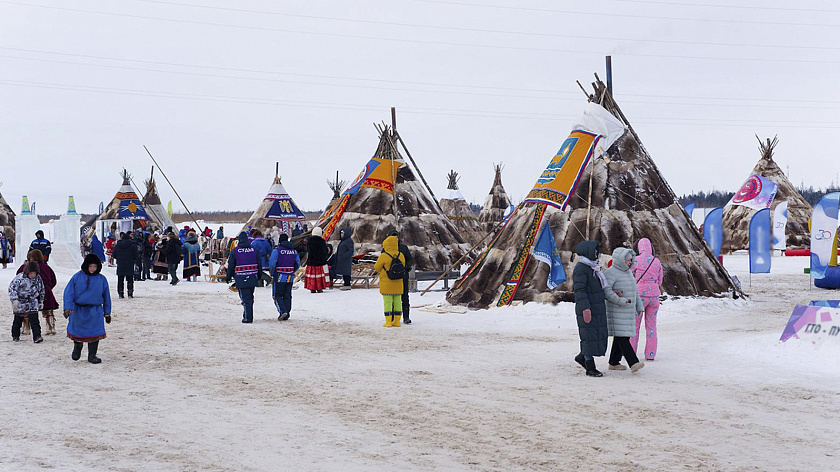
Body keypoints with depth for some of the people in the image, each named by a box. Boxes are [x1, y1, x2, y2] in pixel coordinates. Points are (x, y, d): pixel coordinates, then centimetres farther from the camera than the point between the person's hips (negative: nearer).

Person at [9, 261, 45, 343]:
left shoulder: (38, 279, 0)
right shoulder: (20, 278, -15)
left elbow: (41, 290, 14)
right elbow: (12, 288, -16)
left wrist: (41, 301, 17)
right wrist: (14, 299, -25)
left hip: (32, 303, 2)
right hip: (20, 302, -2)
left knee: (34, 319, -11)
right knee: (18, 320, 10)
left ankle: (37, 336, -14)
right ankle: (15, 336, 26)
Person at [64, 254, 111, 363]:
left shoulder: (101, 279, 1)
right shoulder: (77, 277, -5)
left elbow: (106, 297, 10)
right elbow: (68, 292, -6)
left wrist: (107, 313, 11)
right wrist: (68, 308, -16)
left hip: (94, 311, 0)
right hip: (78, 310, 0)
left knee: (94, 333, -6)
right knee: (77, 330, 13)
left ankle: (92, 355, 8)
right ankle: (77, 349, 41)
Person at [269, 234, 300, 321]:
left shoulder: (276, 250, -11)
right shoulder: (294, 251, 6)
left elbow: (272, 264, -16)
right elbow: (298, 264, 8)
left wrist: (272, 274, 0)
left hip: (279, 277, -5)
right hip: (290, 278, 5)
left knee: (277, 295, 4)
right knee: (287, 296, 11)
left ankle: (283, 311, -14)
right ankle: (286, 315, 12)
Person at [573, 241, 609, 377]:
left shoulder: (592, 267, 16)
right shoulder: (580, 269, -14)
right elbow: (579, 290, -20)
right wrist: (585, 308, -26)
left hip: (598, 308, 9)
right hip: (588, 309, -9)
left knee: (600, 334, 10)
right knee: (589, 336, -5)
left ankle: (582, 357, 26)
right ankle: (590, 368, 1)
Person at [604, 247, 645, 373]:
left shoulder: (628, 272, 17)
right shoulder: (611, 273, -11)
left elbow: (634, 291, 24)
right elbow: (606, 290, -21)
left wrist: (639, 306, 19)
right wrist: (620, 301, -23)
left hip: (628, 311, 9)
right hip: (617, 312, -9)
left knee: (622, 336, 10)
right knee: (622, 336, -12)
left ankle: (614, 363, 17)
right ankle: (633, 363, -21)